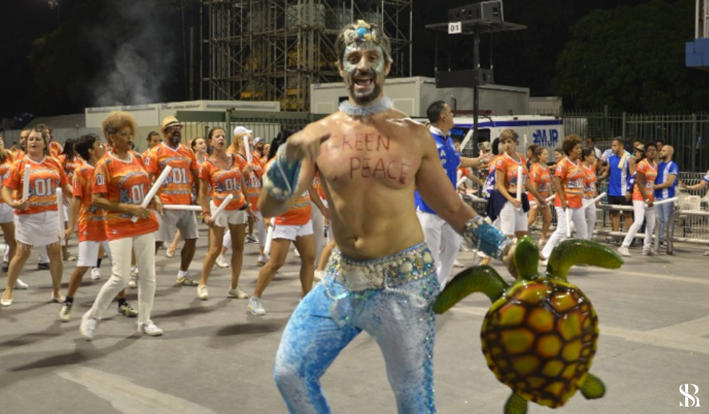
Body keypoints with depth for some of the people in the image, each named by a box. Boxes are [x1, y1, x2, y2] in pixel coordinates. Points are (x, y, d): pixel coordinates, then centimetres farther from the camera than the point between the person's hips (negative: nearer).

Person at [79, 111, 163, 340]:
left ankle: (144, 321, 20)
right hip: (120, 227, -6)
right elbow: (96, 200, -14)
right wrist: (129, 208, -20)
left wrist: (155, 199, 0)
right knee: (120, 278, -9)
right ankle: (92, 317, 13)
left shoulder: (138, 158, 8)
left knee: (148, 274, 7)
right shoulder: (105, 164, -10)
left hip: (145, 223, 6)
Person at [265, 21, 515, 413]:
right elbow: (269, 208, -3)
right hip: (340, 279, 2)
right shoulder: (318, 134, -1)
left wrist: (501, 245, -4)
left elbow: (451, 207, 6)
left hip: (403, 280, -2)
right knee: (290, 373, 3)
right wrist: (287, 159, -21)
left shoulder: (414, 136, -2)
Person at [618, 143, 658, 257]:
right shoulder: (642, 164, -13)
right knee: (639, 221, -18)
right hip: (640, 197, -8)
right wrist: (646, 199, -15)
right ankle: (624, 246, -16)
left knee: (651, 223, 9)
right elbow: (639, 182, -16)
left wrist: (652, 198, 6)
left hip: (650, 197, 8)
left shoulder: (655, 165, 10)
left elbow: (653, 182, 13)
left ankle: (647, 247, 19)